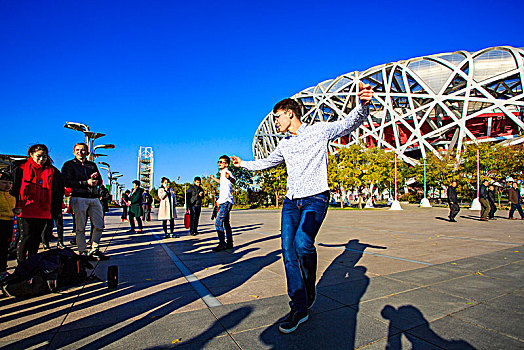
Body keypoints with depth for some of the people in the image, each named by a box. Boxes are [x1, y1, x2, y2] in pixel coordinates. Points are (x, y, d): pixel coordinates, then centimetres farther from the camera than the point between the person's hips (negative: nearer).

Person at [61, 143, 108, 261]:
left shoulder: (92, 165, 21)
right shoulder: (69, 165, 8)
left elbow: (100, 181, 17)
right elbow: (67, 182, -5)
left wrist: (96, 178, -6)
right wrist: (86, 182, -12)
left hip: (94, 198, 4)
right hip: (79, 198, -4)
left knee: (99, 226, 1)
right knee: (80, 228, -1)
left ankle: (94, 251, 14)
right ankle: (82, 253, 9)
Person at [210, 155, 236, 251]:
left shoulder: (227, 172, -13)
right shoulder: (222, 173, 16)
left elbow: (233, 181, -35)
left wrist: (229, 177, -57)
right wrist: (214, 179, 50)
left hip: (226, 202, -10)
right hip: (223, 202, 10)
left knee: (218, 222, -11)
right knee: (226, 223, 13)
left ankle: (222, 244, -7)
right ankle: (229, 243, 20)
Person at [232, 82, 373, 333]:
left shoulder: (319, 131, 1)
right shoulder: (284, 144, 18)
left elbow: (350, 123, -10)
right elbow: (268, 162, 34)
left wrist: (362, 105, -31)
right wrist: (244, 164, 40)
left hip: (316, 198, -6)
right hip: (291, 200, 6)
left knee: (303, 243, -25)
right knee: (288, 251, -5)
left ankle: (310, 290, 5)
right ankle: (299, 307, 5)